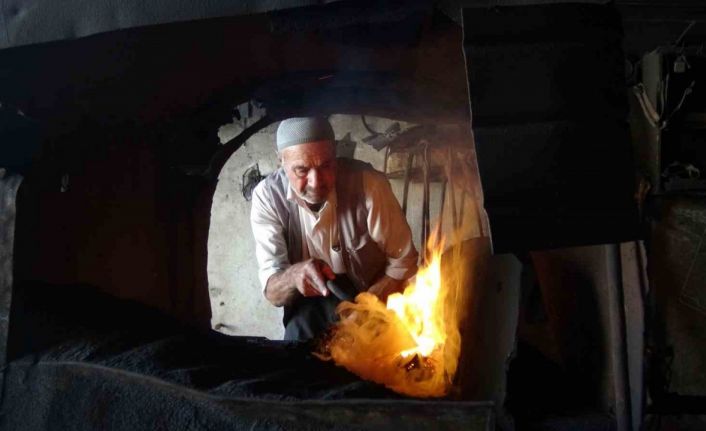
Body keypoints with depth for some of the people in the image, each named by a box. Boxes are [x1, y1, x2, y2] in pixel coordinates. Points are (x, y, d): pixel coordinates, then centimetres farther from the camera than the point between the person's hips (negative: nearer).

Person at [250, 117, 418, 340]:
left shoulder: (368, 184, -22)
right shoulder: (267, 196, -17)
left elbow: (403, 262, -11)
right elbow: (272, 291, -17)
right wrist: (295, 275, -40)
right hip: (309, 307, 1)